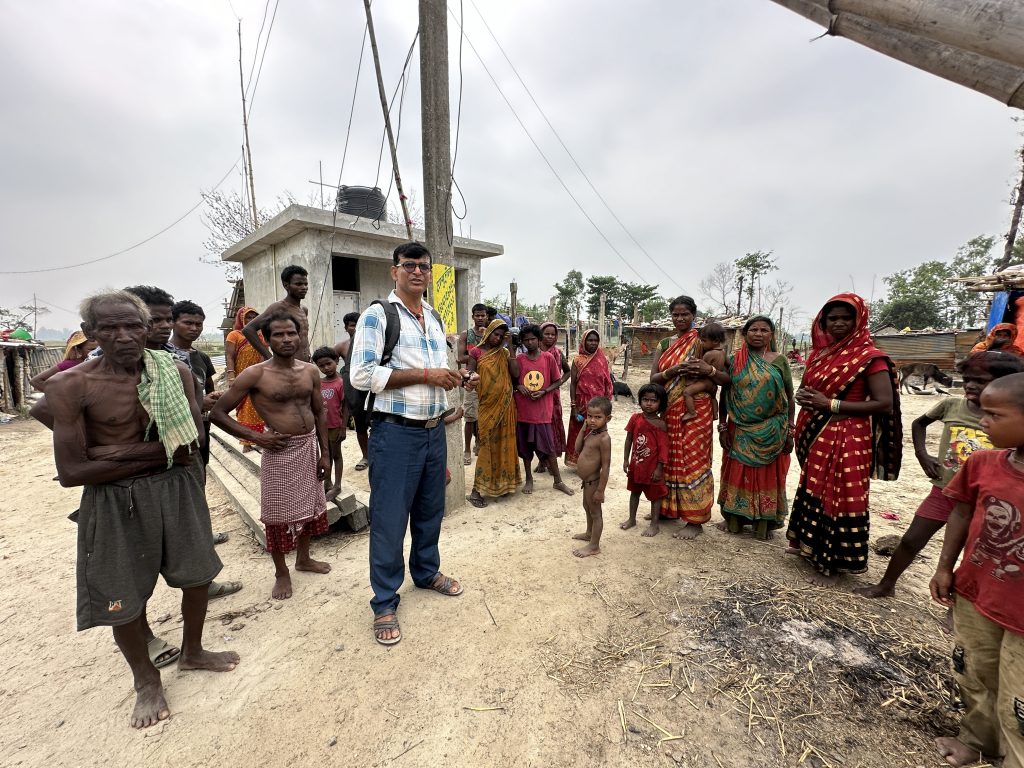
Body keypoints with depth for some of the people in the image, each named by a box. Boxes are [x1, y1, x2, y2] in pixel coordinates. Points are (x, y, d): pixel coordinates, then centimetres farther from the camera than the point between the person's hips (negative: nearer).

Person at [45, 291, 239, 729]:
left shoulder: (175, 373, -4)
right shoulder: (72, 387, -12)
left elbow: (191, 444, -10)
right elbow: (72, 473, -16)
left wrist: (123, 452, -18)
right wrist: (157, 452, -16)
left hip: (177, 490, 3)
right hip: (114, 502, -3)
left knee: (198, 576, 16)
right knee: (124, 599, 11)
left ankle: (192, 652, 44)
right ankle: (146, 681, 39)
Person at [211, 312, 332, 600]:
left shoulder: (310, 371, 2)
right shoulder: (255, 374, -11)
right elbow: (218, 413, -6)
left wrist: (324, 452, 6)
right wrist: (255, 437, -13)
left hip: (309, 447, 5)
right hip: (279, 450, -5)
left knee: (309, 505, 17)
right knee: (279, 513, 6)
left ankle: (304, 558, 39)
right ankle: (281, 572, 27)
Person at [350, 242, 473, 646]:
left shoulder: (434, 318, 14)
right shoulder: (377, 315, -9)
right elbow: (362, 375, -18)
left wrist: (456, 377, 0)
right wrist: (426, 375, -20)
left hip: (434, 430, 7)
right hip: (396, 433, -7)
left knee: (431, 509, 20)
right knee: (389, 518, 4)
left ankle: (426, 571, 42)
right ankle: (384, 602, 23)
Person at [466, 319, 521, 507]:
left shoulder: (504, 352, 8)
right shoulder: (476, 352, -1)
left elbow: (516, 374, -4)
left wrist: (509, 348, -5)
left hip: (505, 405, 3)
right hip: (486, 405, -3)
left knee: (503, 443, 9)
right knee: (487, 445, -3)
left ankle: (502, 483, 24)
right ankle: (476, 490, 4)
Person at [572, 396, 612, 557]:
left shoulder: (604, 438, -26)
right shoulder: (591, 432, 0)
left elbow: (606, 467, -25)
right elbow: (578, 449, 0)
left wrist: (600, 490, -22)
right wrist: (583, 429, -6)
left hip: (593, 482, -9)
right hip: (587, 480, 9)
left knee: (595, 513, 9)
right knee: (587, 507, 27)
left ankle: (594, 546, 25)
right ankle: (589, 533, 50)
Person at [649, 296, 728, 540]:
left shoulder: (703, 342, -2)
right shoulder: (664, 344, 10)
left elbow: (726, 379, -3)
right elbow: (653, 379, 1)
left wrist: (708, 370, -22)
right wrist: (673, 370, -17)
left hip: (696, 410, -4)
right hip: (669, 410, 5)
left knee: (694, 462, -2)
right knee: (669, 460, 11)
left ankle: (695, 520, 9)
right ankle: (670, 508, 28)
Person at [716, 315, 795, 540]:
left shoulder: (780, 361, 1)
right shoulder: (734, 361, 2)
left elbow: (789, 398, 3)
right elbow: (724, 396, 5)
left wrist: (790, 432, -1)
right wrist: (722, 427, 1)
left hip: (771, 431, 0)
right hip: (740, 431, 1)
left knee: (767, 476, 8)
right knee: (738, 474, 9)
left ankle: (764, 523, 22)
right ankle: (733, 518, 23)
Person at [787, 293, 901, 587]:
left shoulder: (870, 357, -11)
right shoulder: (821, 353, 9)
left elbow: (885, 403, -17)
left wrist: (831, 404, -21)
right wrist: (804, 397, -2)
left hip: (847, 440, -7)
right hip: (817, 438, 7)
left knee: (839, 498, 1)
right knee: (813, 491, 17)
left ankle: (833, 563, 15)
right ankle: (809, 545, 34)